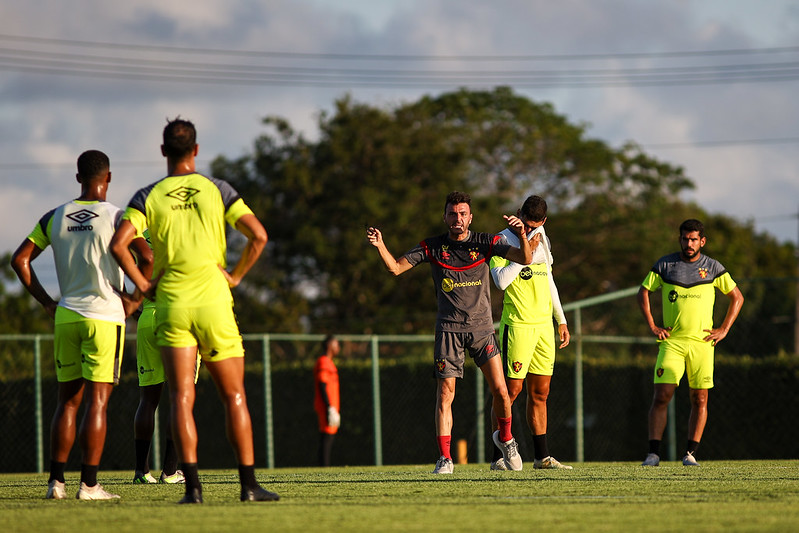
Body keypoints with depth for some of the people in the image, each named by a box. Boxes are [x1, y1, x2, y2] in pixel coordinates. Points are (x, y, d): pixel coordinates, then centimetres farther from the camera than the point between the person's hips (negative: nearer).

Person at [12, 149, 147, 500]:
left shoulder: (54, 218, 8)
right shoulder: (116, 217, -5)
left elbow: (20, 259, 8)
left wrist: (46, 302, 12)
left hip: (66, 316, 4)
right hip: (104, 316, -4)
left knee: (67, 401, 11)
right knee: (97, 402, -4)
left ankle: (56, 481, 7)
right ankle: (89, 484, -7)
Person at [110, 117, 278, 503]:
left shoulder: (148, 196, 2)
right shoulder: (217, 190, 3)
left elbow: (118, 244, -10)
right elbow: (258, 235, -5)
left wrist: (142, 284, 0)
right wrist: (236, 276, 5)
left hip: (171, 305, 0)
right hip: (214, 302, 0)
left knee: (181, 398, -2)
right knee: (234, 396, 8)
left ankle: (192, 486, -12)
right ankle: (249, 484, 6)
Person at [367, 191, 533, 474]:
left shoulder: (486, 243, 1)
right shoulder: (432, 247, 2)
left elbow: (524, 259, -6)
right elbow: (395, 267, 0)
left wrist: (522, 235, -26)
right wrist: (380, 246, -18)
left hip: (482, 327, 0)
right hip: (448, 329, 0)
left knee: (500, 390, -7)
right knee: (445, 394, -7)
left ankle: (504, 437, 21)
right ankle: (445, 458, -2)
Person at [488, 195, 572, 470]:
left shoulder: (542, 240, 14)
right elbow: (501, 280, -21)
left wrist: (561, 321, 22)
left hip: (544, 325, 6)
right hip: (517, 325, -6)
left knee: (540, 392, 8)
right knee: (511, 389, -8)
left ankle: (542, 456, 11)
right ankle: (498, 457, -5)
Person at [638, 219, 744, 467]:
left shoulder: (713, 268, 4)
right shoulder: (665, 265, 5)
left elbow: (737, 297, 12)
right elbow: (643, 292, 13)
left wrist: (724, 330, 3)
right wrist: (652, 326, 4)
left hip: (702, 342, 1)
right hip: (671, 341, 0)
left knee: (699, 399, -1)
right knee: (662, 395, -10)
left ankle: (691, 453, 5)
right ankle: (653, 453, -12)